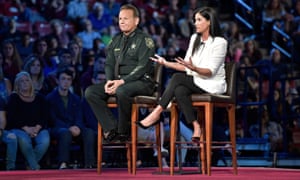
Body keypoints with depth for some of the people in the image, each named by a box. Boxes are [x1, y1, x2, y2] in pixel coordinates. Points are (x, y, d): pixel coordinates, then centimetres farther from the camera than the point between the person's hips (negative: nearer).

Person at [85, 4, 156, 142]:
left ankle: (123, 132, -21)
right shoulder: (116, 40, 19)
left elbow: (143, 66, -13)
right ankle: (112, 128, -17)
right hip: (118, 81, 7)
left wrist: (122, 81, -21)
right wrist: (109, 81, -6)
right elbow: (109, 64, 16)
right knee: (90, 92, -13)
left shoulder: (144, 40, -3)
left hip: (141, 82, -7)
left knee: (121, 91, -39)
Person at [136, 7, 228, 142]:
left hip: (212, 84, -6)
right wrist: (166, 63, -1)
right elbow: (186, 66, 10)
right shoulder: (194, 38, 11)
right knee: (179, 91, -26)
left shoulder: (220, 42, -10)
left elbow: (210, 71, -17)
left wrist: (194, 68, -35)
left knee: (177, 78, -26)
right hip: (194, 82, 7)